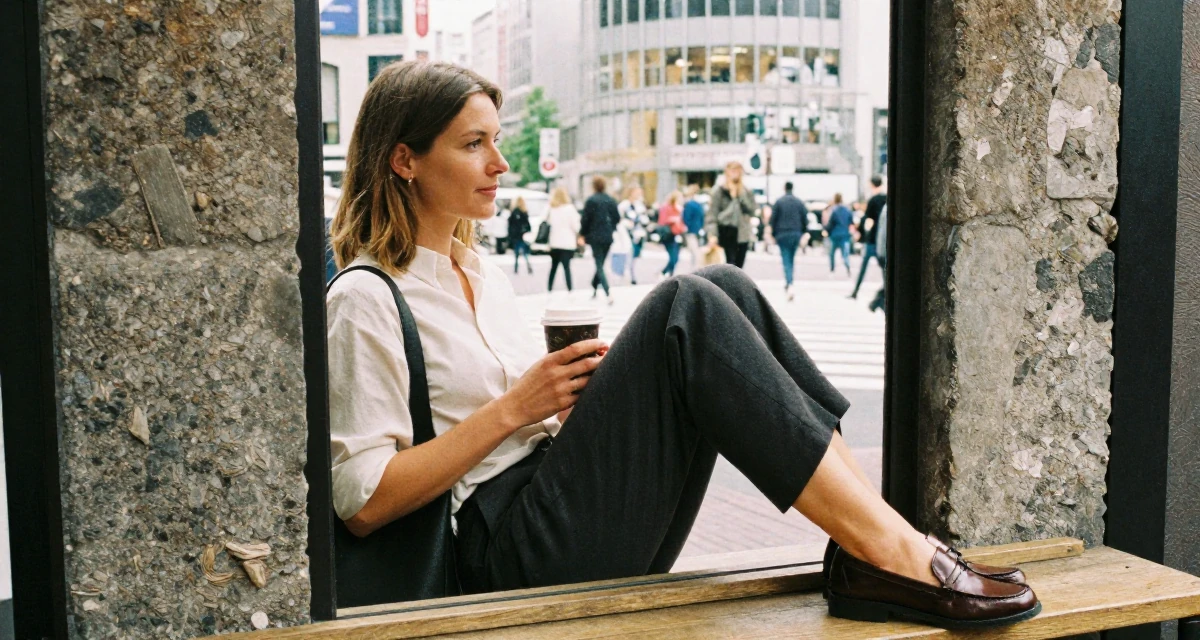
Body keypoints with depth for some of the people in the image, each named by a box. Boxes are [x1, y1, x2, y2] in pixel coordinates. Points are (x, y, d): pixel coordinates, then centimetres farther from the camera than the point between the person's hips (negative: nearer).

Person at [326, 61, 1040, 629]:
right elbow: (364, 501, -11)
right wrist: (512, 408, -12)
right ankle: (889, 551, -24)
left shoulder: (482, 273, 21)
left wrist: (580, 389, 4)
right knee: (686, 310, -23)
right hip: (512, 554, -8)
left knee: (722, 288, -9)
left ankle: (871, 535, -17)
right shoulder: (366, 300, -4)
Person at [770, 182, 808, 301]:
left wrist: (773, 234, 6)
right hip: (796, 234, 3)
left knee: (786, 261, -6)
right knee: (792, 260, 18)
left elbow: (773, 219, -4)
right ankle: (788, 284, 27)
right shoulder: (799, 202, 3)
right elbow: (805, 219, 4)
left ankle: (790, 286, -23)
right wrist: (802, 233, 14)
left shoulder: (779, 202, -5)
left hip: (783, 234, -3)